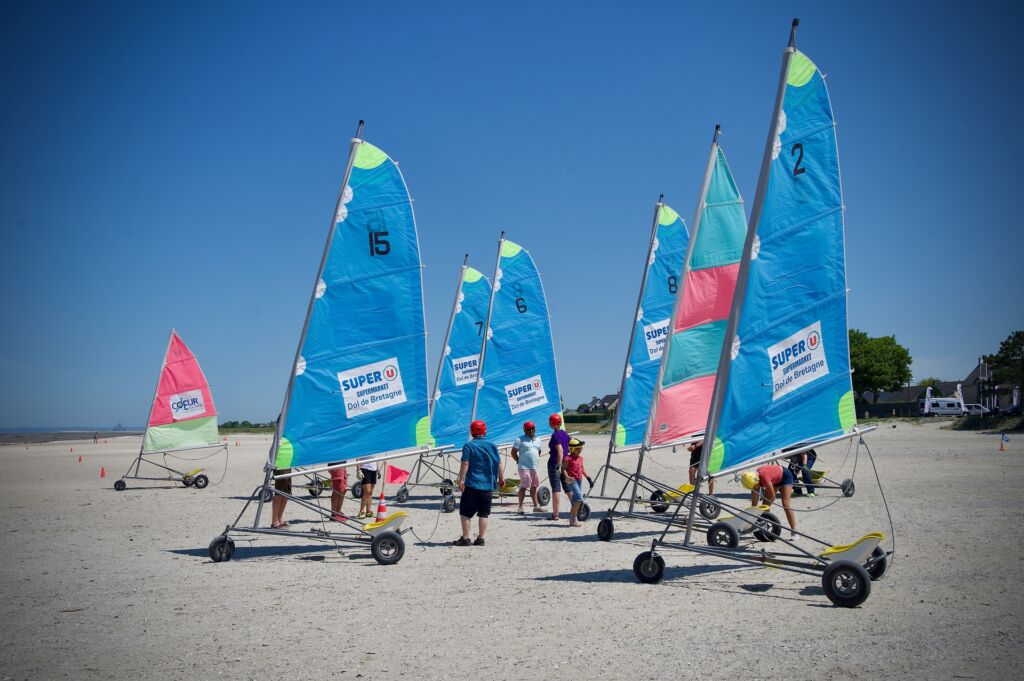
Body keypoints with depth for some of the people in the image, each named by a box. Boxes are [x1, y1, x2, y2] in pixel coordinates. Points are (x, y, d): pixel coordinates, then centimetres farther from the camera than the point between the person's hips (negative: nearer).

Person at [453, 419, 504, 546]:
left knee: (465, 513, 3)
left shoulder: (468, 446, -5)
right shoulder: (492, 445, 8)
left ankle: (465, 538, 1)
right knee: (484, 514, 9)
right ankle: (480, 539, 9)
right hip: (488, 486, 4)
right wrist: (501, 478, 22)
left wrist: (461, 479, -10)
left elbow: (465, 464, -12)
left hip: (472, 485, -4)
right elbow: (499, 464, 11)